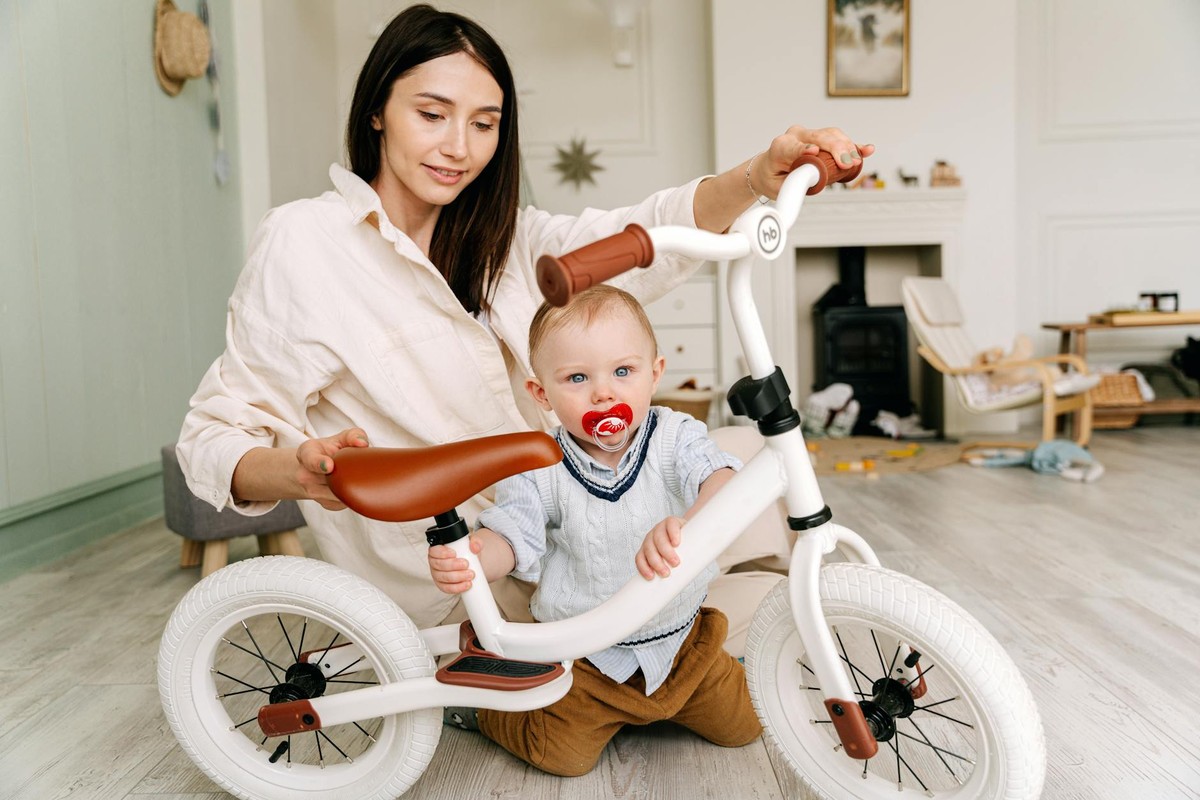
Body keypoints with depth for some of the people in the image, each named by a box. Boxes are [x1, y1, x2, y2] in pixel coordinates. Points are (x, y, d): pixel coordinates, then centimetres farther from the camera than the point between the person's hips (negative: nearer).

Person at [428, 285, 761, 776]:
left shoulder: (676, 437, -16)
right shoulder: (540, 471, -15)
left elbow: (721, 481, -33)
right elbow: (509, 535, -17)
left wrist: (685, 525, -57)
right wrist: (467, 560, -42)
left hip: (681, 639, 2)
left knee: (743, 725, 10)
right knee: (564, 756, -3)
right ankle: (477, 702, 24)